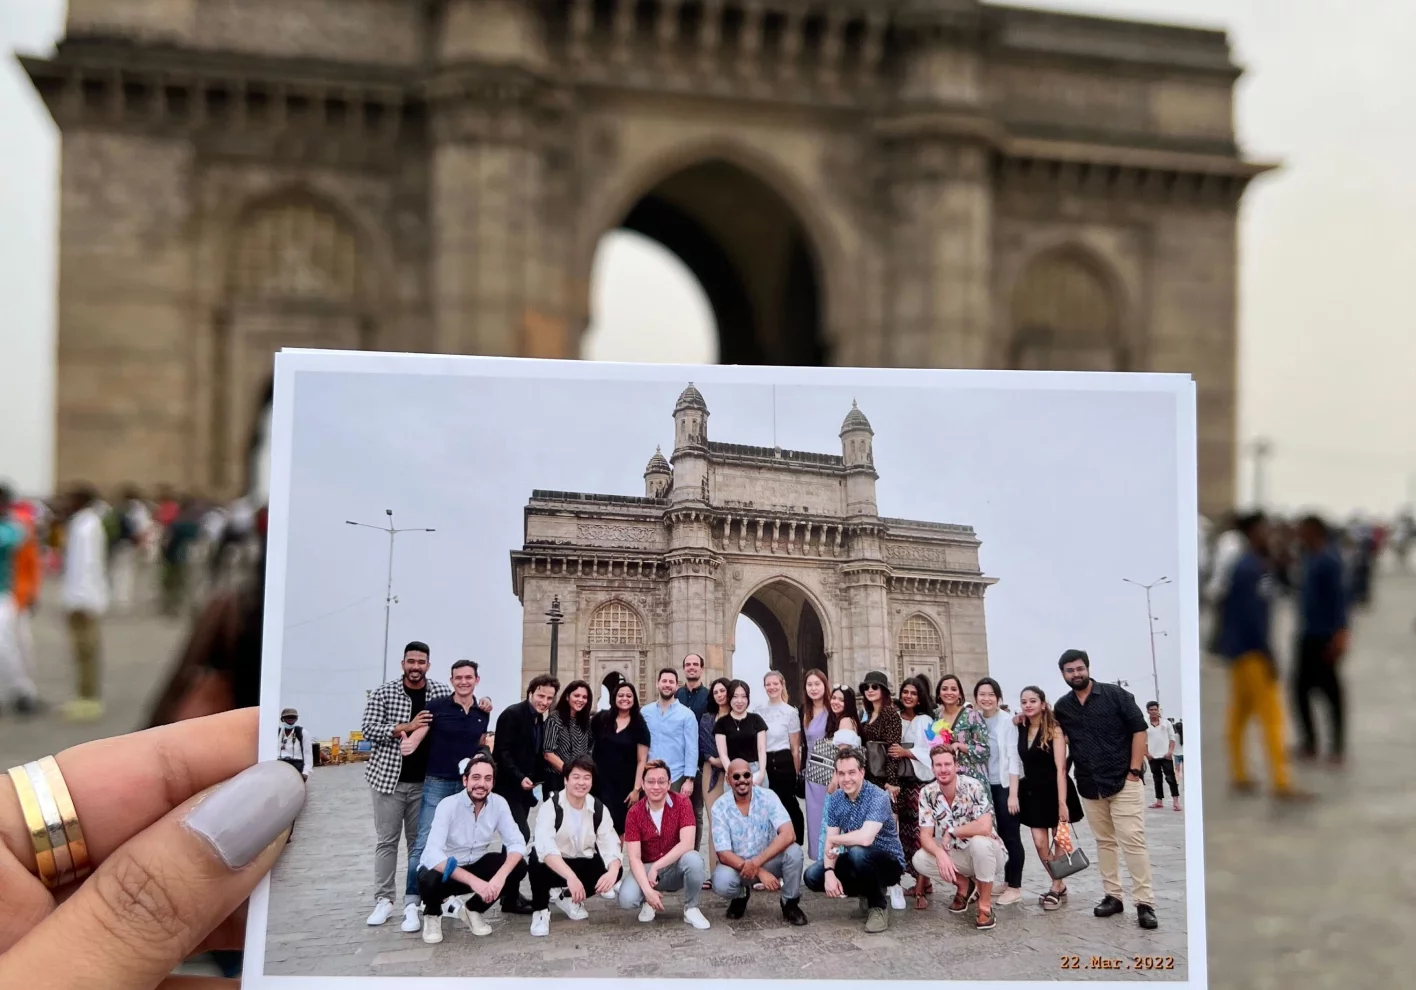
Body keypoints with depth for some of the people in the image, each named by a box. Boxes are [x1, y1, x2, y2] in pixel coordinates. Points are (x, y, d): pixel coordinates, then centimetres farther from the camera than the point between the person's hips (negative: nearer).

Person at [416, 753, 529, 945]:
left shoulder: (499, 803, -12)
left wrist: (500, 876, -38)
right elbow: (432, 855, -36)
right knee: (429, 881, -37)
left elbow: (517, 843, -18)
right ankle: (432, 914, 1)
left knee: (518, 868, -20)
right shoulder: (448, 805, -25)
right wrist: (473, 881, -45)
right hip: (445, 870, -4)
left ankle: (473, 909, 5)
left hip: (476, 865, 4)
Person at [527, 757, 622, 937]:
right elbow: (545, 847, -38)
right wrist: (571, 876, -52)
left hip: (583, 865, 5)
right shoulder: (551, 806, -22)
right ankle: (540, 910, -10)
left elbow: (610, 845, -16)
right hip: (553, 866, -5)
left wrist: (612, 871, -40)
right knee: (537, 857, -36)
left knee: (615, 871, -20)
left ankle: (569, 897, 8)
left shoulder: (599, 809, -7)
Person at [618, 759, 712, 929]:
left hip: (676, 867, -1)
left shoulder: (682, 803, -13)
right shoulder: (634, 813, -9)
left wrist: (656, 867, -26)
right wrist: (648, 890, -28)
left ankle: (691, 909, -9)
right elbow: (634, 858, -14)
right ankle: (648, 902, 9)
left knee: (693, 859, -35)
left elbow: (687, 844, -24)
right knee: (627, 899, -29)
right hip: (646, 868, 1)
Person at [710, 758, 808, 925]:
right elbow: (724, 854, -19)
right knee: (721, 884, -33)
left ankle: (790, 904, -4)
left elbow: (788, 835, -27)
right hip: (736, 864, 0)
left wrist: (756, 863, -35)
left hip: (768, 860, 0)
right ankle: (740, 897, 6)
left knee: (793, 851, -29)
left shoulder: (767, 797, -14)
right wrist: (760, 873, -31)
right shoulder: (720, 807, -15)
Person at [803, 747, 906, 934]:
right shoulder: (835, 800, -3)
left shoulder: (878, 797, -24)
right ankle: (867, 891, 10)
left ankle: (879, 905, -12)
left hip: (888, 862, -7)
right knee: (813, 876, -11)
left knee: (858, 852, -37)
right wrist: (829, 873, -24)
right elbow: (831, 844, -5)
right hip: (856, 862, 7)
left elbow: (865, 838, -37)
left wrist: (834, 839, -20)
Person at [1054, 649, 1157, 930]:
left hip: (1123, 782, -5)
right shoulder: (1062, 707, 6)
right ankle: (1112, 896, 18)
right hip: (1089, 787, 5)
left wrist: (1134, 770, -11)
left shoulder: (1115, 694, -5)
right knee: (1104, 842, 11)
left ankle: (1145, 903, -6)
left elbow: (1139, 730, -6)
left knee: (1133, 841, -8)